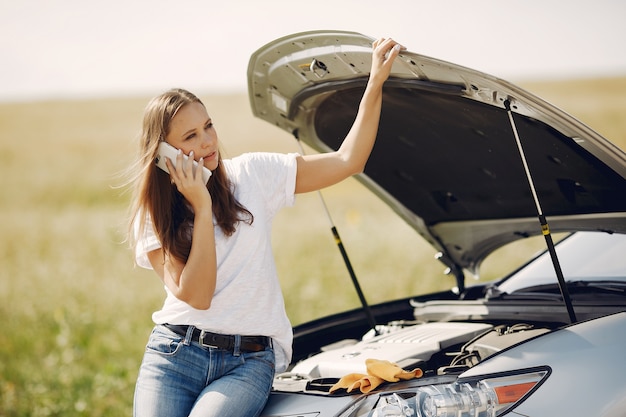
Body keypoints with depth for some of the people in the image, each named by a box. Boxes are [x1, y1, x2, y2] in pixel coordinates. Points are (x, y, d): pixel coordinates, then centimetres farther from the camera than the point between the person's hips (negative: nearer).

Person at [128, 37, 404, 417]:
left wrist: (376, 83, -3)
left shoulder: (252, 175, 5)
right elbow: (196, 296, -10)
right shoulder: (153, 218, 3)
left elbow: (348, 161, 3)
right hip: (175, 353, 1)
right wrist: (201, 208, -12)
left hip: (250, 361, -1)